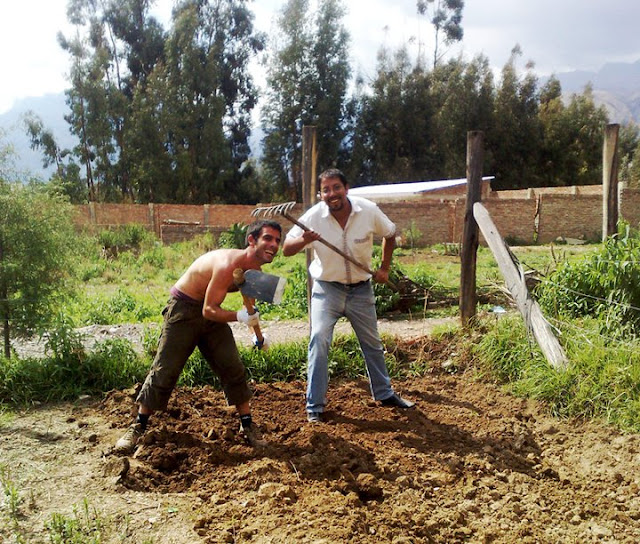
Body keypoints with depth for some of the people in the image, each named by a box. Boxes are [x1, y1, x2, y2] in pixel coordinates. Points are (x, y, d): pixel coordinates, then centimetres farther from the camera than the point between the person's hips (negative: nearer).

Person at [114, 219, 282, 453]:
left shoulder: (254, 270, -4)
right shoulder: (228, 264, -31)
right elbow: (209, 310, -30)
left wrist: (257, 332, 10)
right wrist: (239, 316, -44)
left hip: (210, 312, 7)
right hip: (183, 310, -7)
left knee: (234, 370, 1)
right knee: (164, 371, -3)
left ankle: (247, 426, 13)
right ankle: (138, 427, 13)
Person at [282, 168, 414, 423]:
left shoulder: (368, 211, -16)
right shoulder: (314, 216, -19)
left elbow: (390, 235, 4)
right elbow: (286, 250, -20)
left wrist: (384, 268, 0)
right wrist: (304, 240, -41)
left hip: (361, 288, 2)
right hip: (327, 289, -2)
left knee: (373, 343, 16)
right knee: (319, 339, -19)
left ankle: (384, 393, 37)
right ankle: (314, 406, -8)